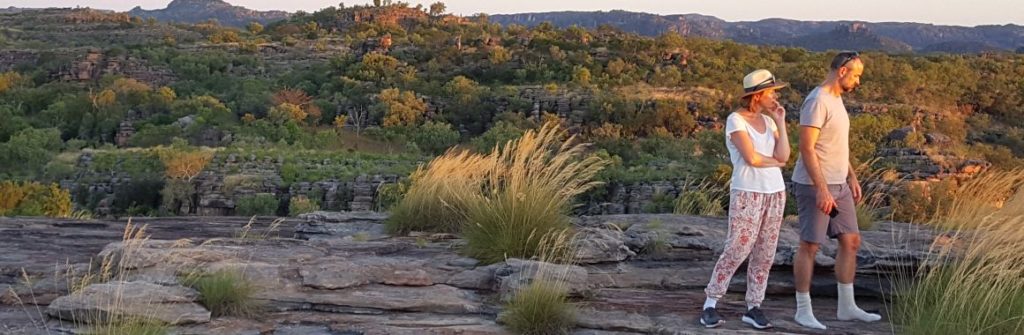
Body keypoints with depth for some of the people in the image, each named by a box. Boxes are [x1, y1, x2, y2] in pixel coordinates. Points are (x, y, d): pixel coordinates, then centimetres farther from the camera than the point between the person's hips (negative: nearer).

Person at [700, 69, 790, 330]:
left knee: (764, 253, 5)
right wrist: (775, 163, -2)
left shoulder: (768, 121, 10)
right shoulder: (736, 120, -9)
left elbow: (784, 156, -1)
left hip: (775, 192, 7)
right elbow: (751, 158, -18)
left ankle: (753, 308, 12)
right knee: (736, 249, -9)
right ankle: (710, 305, 0)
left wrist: (781, 122, -1)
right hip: (747, 193, -7)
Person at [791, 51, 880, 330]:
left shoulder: (836, 99, 14)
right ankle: (803, 311, 7)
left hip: (838, 185, 10)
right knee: (810, 245, -2)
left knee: (851, 241, 10)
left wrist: (851, 177, 20)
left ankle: (846, 307, 19)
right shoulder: (817, 101, -16)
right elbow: (807, 148, -22)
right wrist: (821, 190, -25)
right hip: (815, 186, -10)